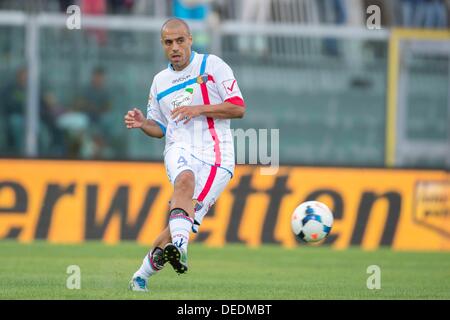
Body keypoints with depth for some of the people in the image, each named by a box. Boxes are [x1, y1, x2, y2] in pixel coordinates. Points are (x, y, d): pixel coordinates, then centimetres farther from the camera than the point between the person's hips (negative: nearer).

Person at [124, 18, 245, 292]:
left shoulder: (212, 65, 5)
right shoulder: (160, 81, 20)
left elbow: (238, 108, 0)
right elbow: (159, 128, 28)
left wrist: (199, 109, -11)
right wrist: (142, 123, 5)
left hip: (216, 154, -2)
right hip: (180, 149, 2)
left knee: (186, 222, -13)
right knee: (185, 180, -36)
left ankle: (143, 275, 2)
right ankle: (179, 248, -53)